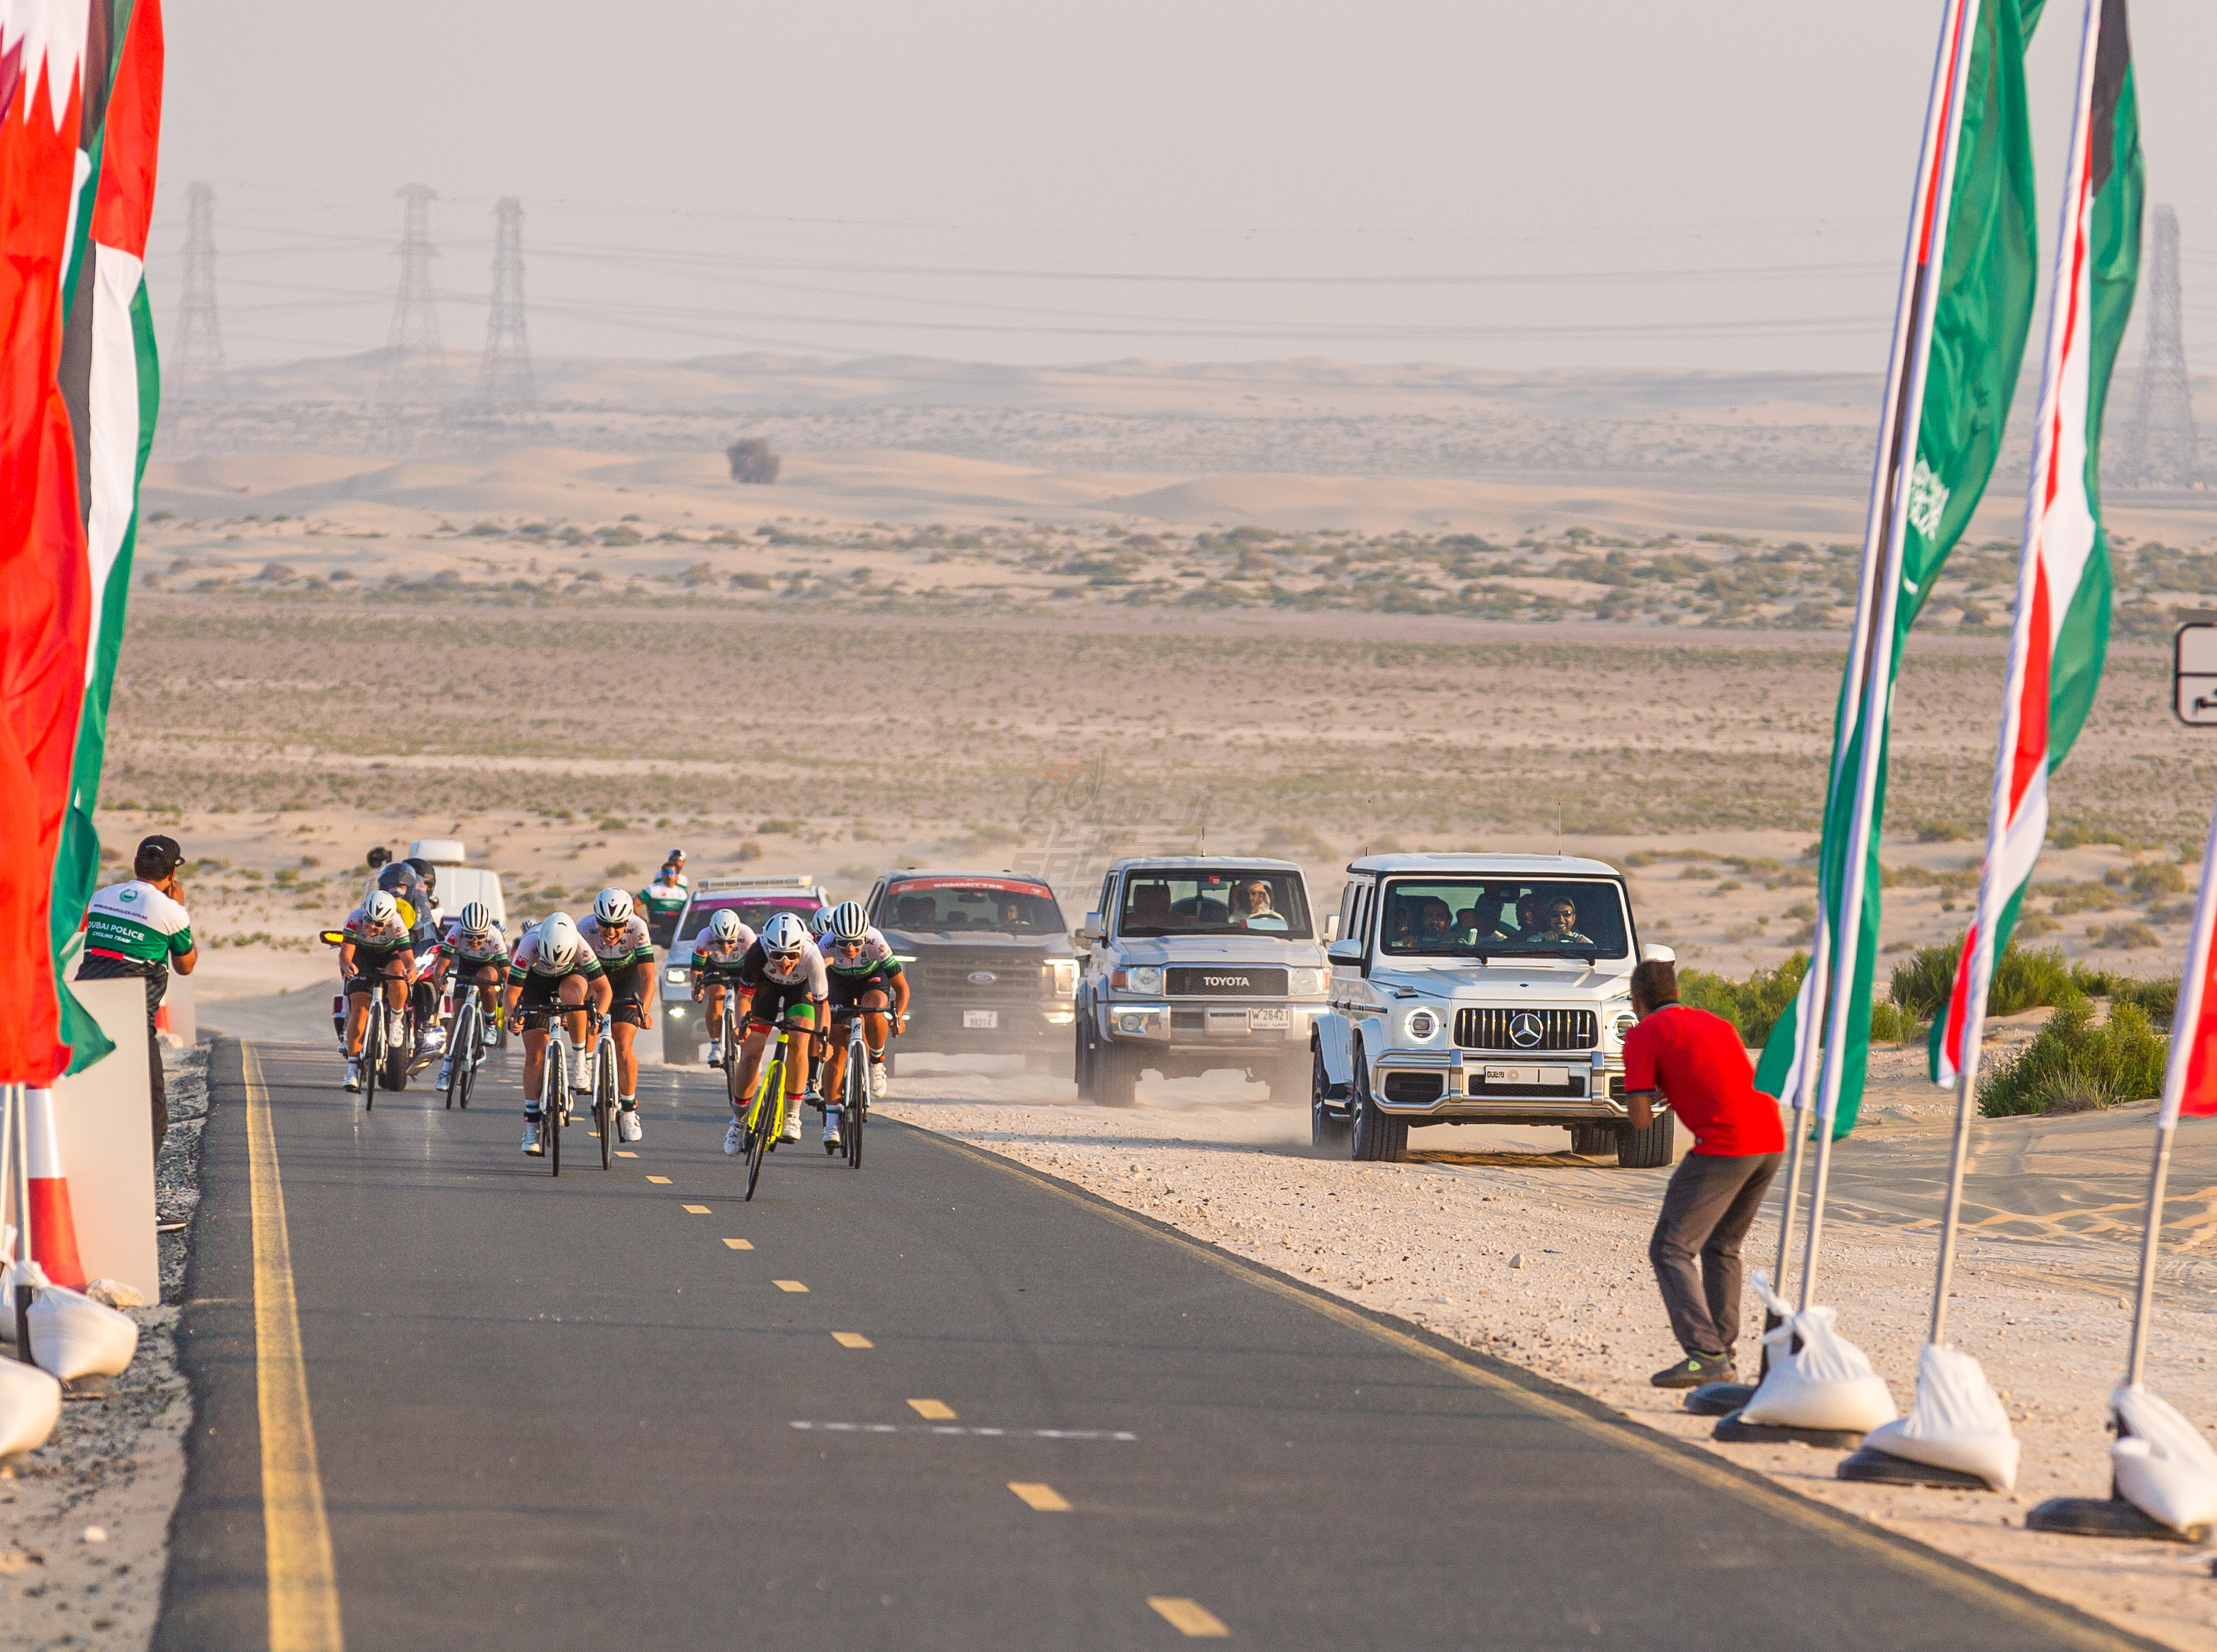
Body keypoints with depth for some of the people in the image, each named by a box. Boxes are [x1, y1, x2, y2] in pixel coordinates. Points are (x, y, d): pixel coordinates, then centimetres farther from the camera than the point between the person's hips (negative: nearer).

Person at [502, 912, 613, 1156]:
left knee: (571, 992, -38)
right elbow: (511, 992, -33)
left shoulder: (579, 946, -35)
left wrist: (598, 1014, -47)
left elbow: (604, 988, -29)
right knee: (535, 1054, -10)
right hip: (536, 983, 0)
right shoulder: (529, 946, -37)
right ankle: (531, 1126, -3)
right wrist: (513, 1015, -53)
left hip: (571, 977, 0)